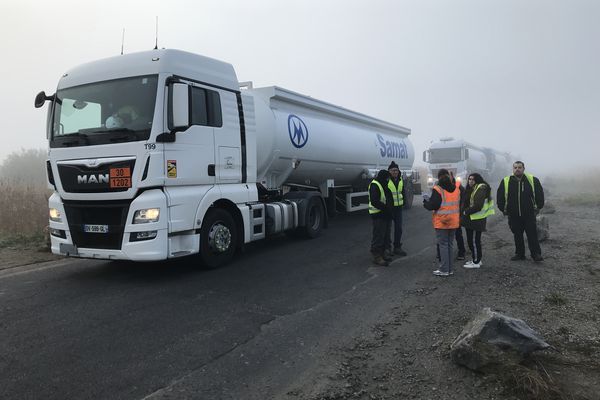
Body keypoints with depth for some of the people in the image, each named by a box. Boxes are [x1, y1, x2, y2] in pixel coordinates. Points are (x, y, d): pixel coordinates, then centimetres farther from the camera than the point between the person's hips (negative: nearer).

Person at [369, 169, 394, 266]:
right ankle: (376, 257, -2)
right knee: (378, 236, -7)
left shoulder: (383, 185, 19)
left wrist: (389, 209, 5)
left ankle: (382, 254, 27)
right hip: (378, 215, -10)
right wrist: (386, 208, -23)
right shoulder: (374, 185, -14)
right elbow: (374, 201, -24)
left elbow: (388, 199, 22)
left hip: (385, 215, 10)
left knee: (385, 236, 16)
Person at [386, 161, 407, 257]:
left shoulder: (400, 179, 10)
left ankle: (397, 247, 22)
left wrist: (402, 201, 14)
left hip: (398, 207, 7)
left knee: (398, 228, 11)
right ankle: (387, 247, 15)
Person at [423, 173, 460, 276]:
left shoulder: (438, 190, -15)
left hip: (441, 223, -6)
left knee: (443, 245, -1)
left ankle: (444, 270, 0)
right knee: (449, 245, 14)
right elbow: (459, 205, 17)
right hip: (453, 222, 6)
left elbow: (432, 205, -17)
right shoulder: (456, 190, 7)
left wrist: (425, 202, 3)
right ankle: (449, 269, 19)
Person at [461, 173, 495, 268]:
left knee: (474, 241, -3)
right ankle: (475, 259, 27)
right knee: (471, 240, 16)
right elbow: (465, 202, 20)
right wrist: (464, 212, 3)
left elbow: (477, 206, -23)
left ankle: (476, 262, 5)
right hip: (471, 219, 10)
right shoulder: (472, 189, 15)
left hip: (476, 220, -10)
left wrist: (466, 212, -14)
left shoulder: (481, 189, -15)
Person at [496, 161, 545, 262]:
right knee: (517, 235, 10)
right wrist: (503, 209, 7)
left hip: (529, 214, -1)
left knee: (532, 234, -1)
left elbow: (539, 194, 7)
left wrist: (538, 207, 5)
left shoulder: (532, 180, -1)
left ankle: (536, 254, 7)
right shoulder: (505, 181, 0)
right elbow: (500, 196, 8)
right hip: (513, 215, 2)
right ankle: (519, 254, 21)